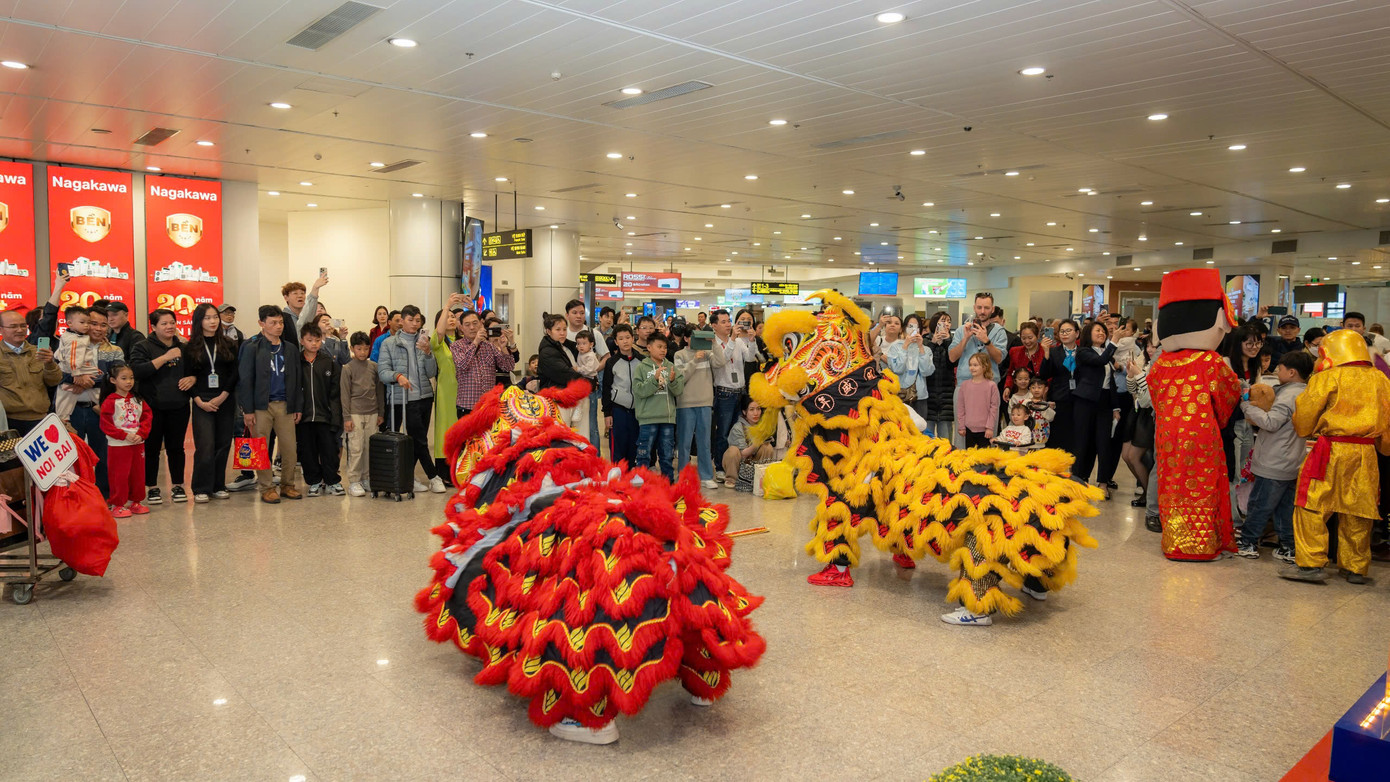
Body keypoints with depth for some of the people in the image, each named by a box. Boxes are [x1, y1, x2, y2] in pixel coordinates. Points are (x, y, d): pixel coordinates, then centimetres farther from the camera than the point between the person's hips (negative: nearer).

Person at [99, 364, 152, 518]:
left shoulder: (138, 400, 8)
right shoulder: (110, 401, -8)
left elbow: (147, 417, 6)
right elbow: (106, 425, -11)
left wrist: (141, 434, -9)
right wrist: (124, 436, -17)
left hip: (138, 444, 5)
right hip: (118, 446, -5)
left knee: (138, 474, 10)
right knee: (119, 476, -1)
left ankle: (134, 502, 22)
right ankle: (117, 505, 9)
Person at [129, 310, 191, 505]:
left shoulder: (184, 347, 11)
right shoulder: (143, 347, -1)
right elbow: (136, 370, -16)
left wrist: (192, 378, -3)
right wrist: (165, 358, -21)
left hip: (178, 408, 3)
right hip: (152, 407, -3)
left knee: (176, 447, 9)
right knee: (152, 448, 3)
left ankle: (177, 485, 18)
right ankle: (152, 488, 14)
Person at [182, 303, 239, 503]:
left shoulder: (228, 344, 7)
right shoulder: (190, 347, 4)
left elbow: (235, 374, 2)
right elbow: (187, 377, 2)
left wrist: (222, 396, -8)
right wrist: (200, 401, -8)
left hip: (225, 401, 2)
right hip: (202, 402, -2)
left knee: (223, 445, 4)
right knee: (205, 446, -8)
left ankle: (218, 486, 14)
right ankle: (201, 489, 1)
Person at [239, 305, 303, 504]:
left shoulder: (289, 348, 11)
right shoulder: (251, 347, -2)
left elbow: (295, 380, 14)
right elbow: (244, 380, -5)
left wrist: (298, 407, 9)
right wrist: (248, 410, -10)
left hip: (284, 405, 4)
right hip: (261, 406, -3)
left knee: (290, 449, 3)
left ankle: (287, 485, 17)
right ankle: (266, 488, 11)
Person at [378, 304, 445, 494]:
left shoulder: (424, 342, 11)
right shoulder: (389, 343, 2)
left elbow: (432, 373, 5)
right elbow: (382, 371, -5)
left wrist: (427, 353, -10)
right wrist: (397, 375, -24)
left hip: (425, 396, 4)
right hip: (404, 398, -4)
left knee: (417, 440, 7)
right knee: (420, 440, -4)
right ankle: (434, 477, 7)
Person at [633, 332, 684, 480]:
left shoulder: (671, 367, 8)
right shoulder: (642, 367, -1)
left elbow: (679, 390, 1)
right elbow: (637, 391, -11)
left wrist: (673, 380, -19)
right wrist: (655, 379, -20)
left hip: (668, 418, 3)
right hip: (648, 418, -3)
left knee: (667, 455, 13)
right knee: (644, 455, 2)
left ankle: (669, 481, 22)